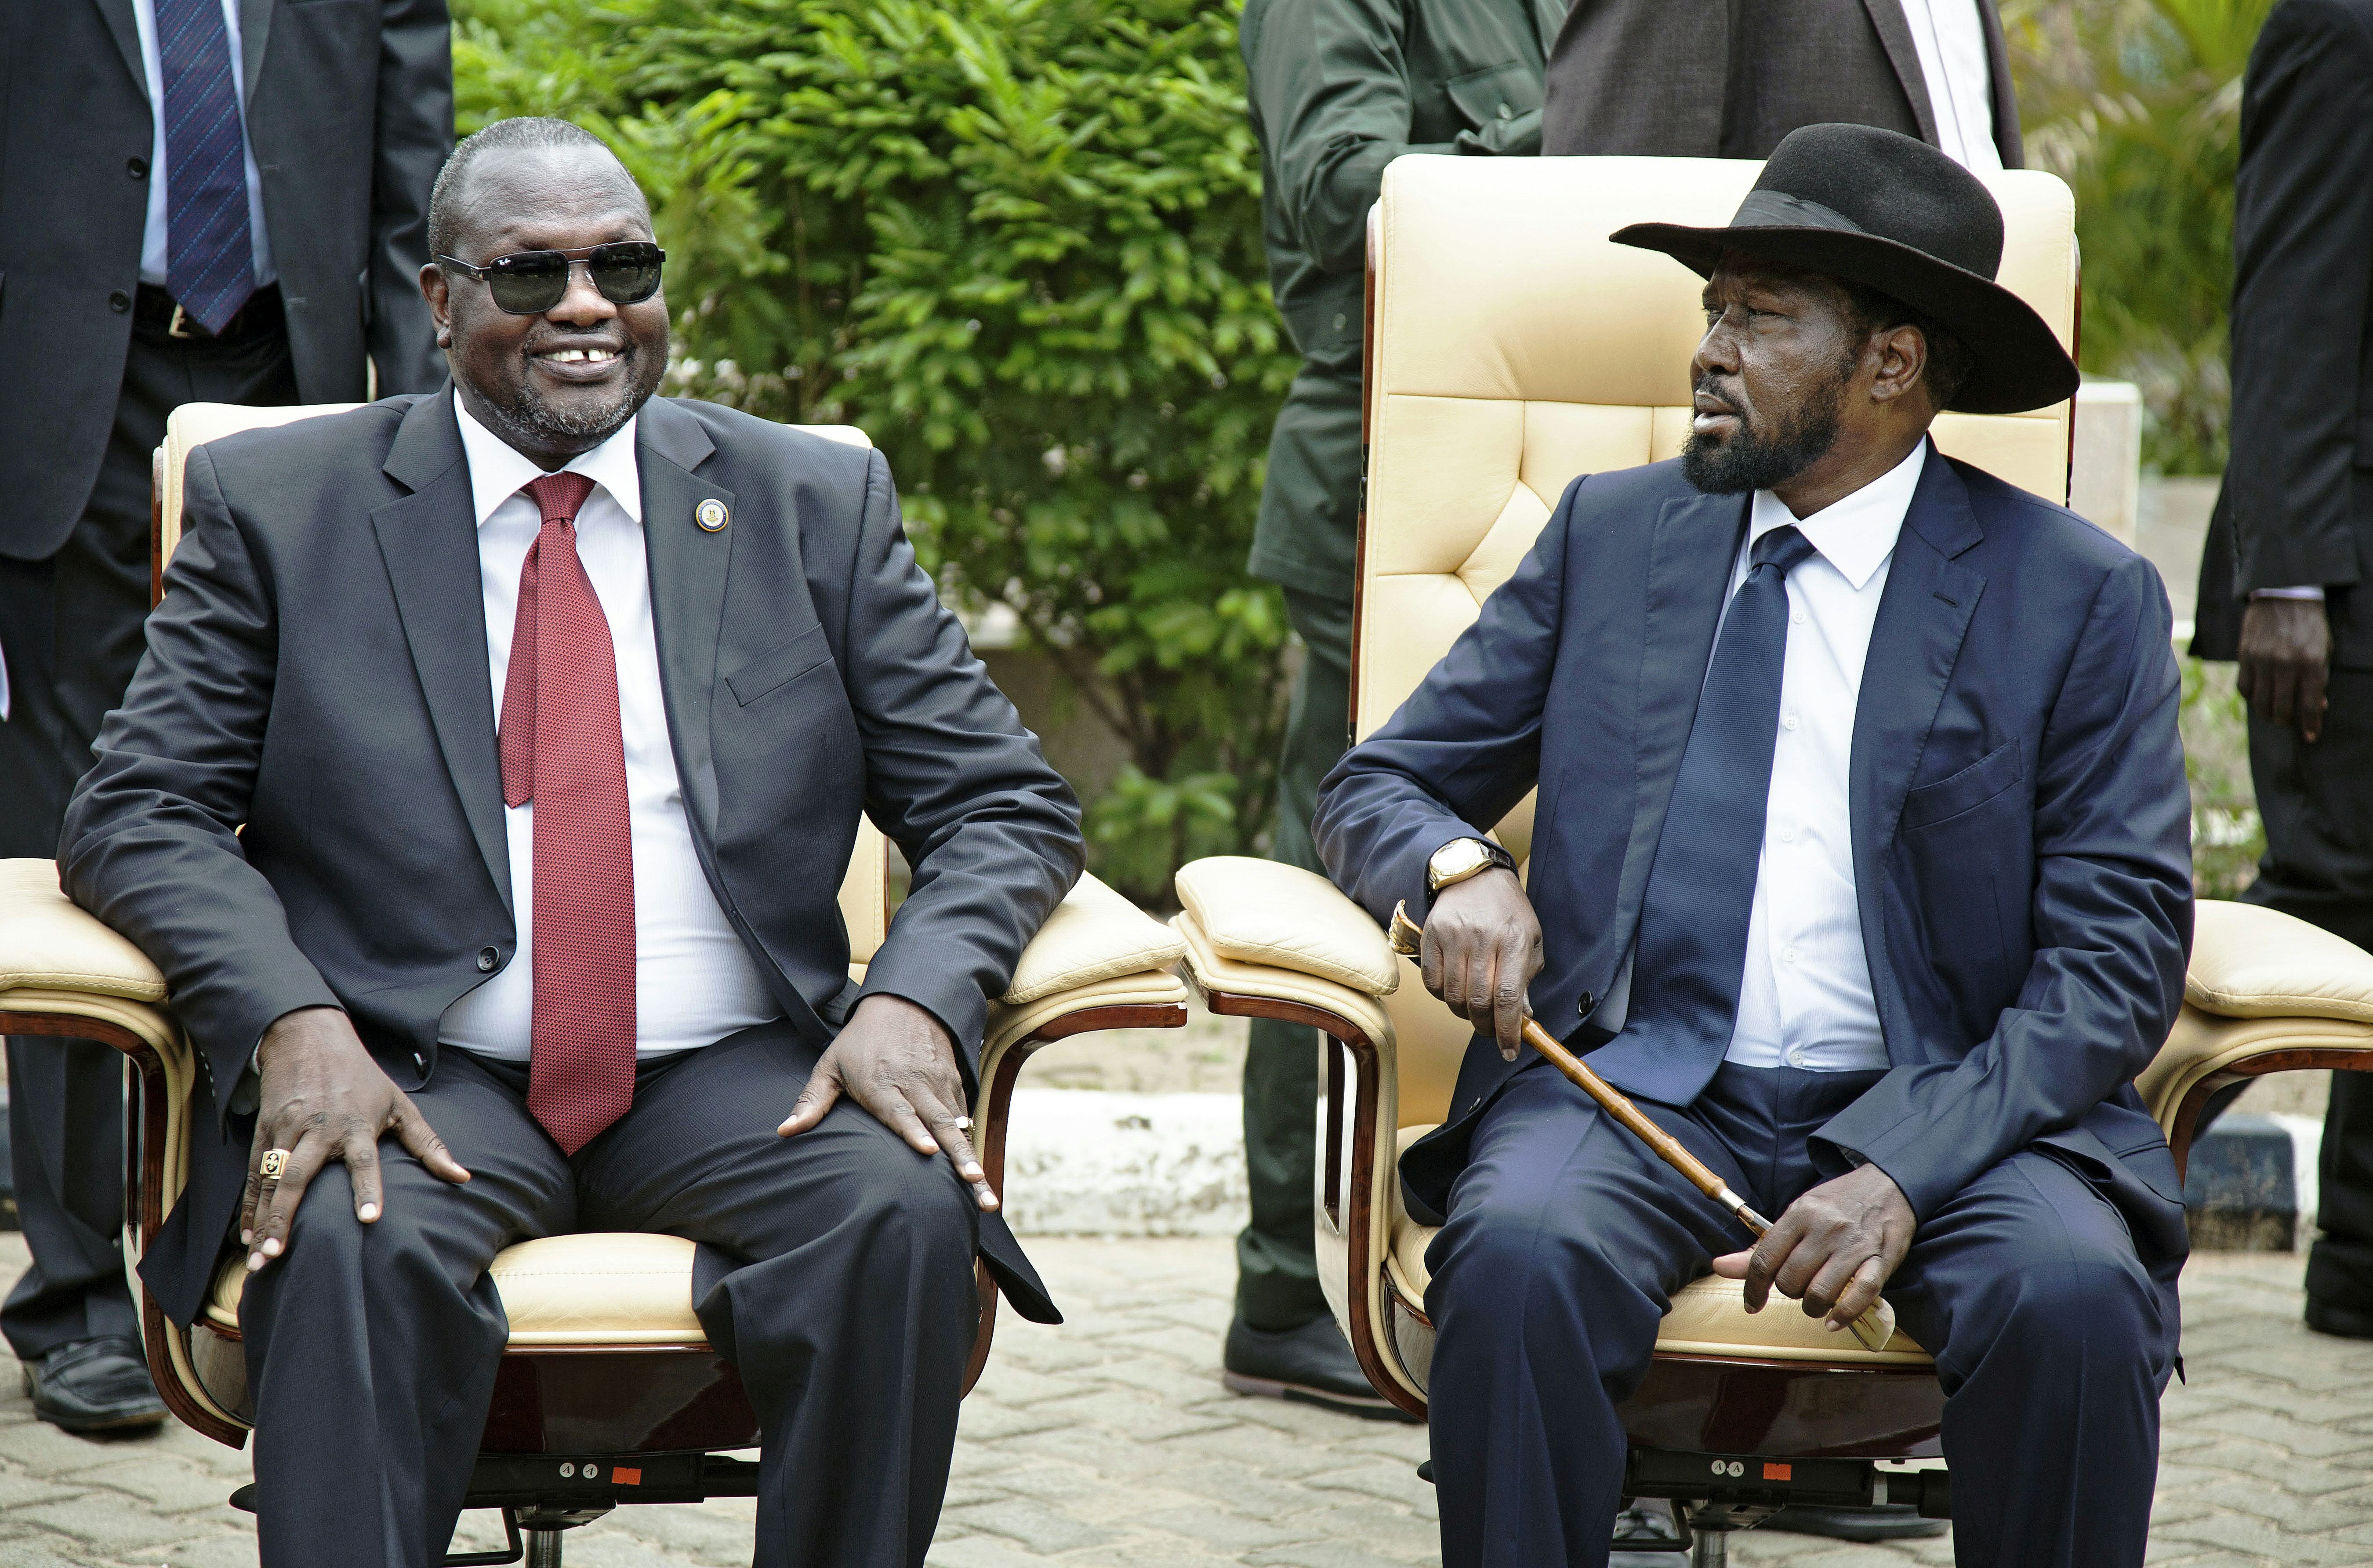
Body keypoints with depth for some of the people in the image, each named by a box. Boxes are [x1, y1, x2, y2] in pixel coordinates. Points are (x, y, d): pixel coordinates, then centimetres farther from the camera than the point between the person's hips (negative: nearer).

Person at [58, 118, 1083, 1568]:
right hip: (423, 1080, -1)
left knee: (907, 1217, -30)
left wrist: (918, 999, -12)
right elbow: (140, 813, 3)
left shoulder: (818, 507, 12)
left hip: (732, 1082, 1)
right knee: (353, 1243, -35)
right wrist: (292, 1023, -17)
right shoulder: (280, 507, 8)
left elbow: (1006, 805, 10)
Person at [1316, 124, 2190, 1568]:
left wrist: (1903, 1171, -18)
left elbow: (2117, 956, -2)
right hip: (1630, 1084, 1)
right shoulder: (1611, 535, 14)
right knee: (1519, 1262, -32)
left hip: (1948, 1105, -1)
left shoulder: (2081, 598, 4)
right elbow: (1379, 788, 17)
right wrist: (1460, 873, -9)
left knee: (2074, 1299, -32)